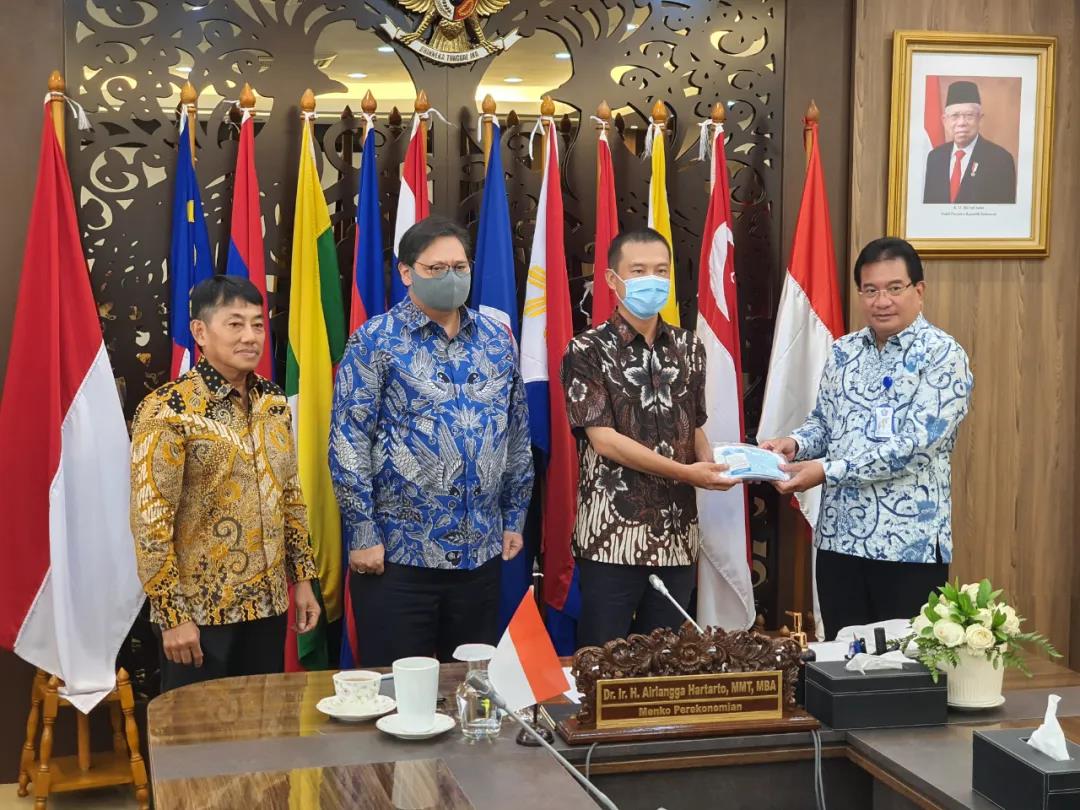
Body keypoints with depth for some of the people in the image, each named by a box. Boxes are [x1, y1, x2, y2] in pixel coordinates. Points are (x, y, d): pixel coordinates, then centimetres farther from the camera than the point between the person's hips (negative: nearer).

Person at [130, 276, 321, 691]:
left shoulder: (273, 401, 7)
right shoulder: (168, 410, -13)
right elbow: (149, 520, -15)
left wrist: (302, 578, 11)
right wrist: (172, 615, -16)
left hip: (267, 603, 6)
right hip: (199, 609, -6)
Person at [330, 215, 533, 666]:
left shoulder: (497, 340, 9)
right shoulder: (375, 342, -6)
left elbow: (517, 437, 15)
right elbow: (348, 444, -9)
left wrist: (515, 518, 12)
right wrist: (363, 535, -12)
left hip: (481, 552, 5)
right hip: (397, 551, -4)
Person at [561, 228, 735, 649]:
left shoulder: (688, 347, 10)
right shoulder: (588, 352, -6)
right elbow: (604, 440, -12)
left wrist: (710, 464, -4)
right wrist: (685, 472, -18)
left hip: (677, 535, 5)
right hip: (612, 536, -5)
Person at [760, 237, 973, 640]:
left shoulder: (942, 355, -9)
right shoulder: (844, 351, 10)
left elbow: (916, 443, -19)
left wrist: (829, 470, -23)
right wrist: (794, 444, -6)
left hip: (910, 542, -5)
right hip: (839, 536, 5)